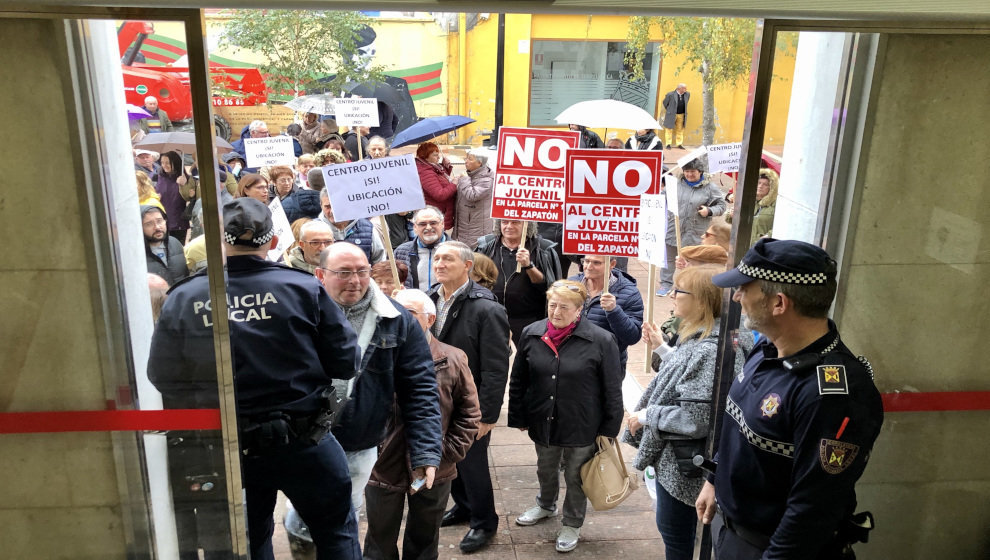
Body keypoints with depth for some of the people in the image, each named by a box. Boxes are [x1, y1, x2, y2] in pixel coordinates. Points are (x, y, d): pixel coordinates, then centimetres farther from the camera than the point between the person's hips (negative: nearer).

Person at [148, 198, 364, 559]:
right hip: (303, 441, -2)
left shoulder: (182, 299, -9)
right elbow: (345, 363, -10)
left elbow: (162, 378, -1)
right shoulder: (303, 288, -14)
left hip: (226, 451, 3)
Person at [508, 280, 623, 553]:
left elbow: (612, 389, -10)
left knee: (575, 477, 15)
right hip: (542, 422, 4)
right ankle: (545, 505, 54)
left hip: (582, 426, -3)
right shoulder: (531, 334, -7)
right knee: (546, 470, 26)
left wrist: (609, 428, -7)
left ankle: (572, 524, 38)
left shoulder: (601, 340, -18)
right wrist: (518, 417, 6)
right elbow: (518, 381, 3)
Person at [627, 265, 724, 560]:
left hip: (682, 462, -10)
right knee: (671, 526, 25)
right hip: (673, 455, 10)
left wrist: (646, 415, -18)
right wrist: (661, 349, 7)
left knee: (674, 531, 10)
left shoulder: (709, 350, -28)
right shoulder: (696, 338, 4)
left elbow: (694, 419, -29)